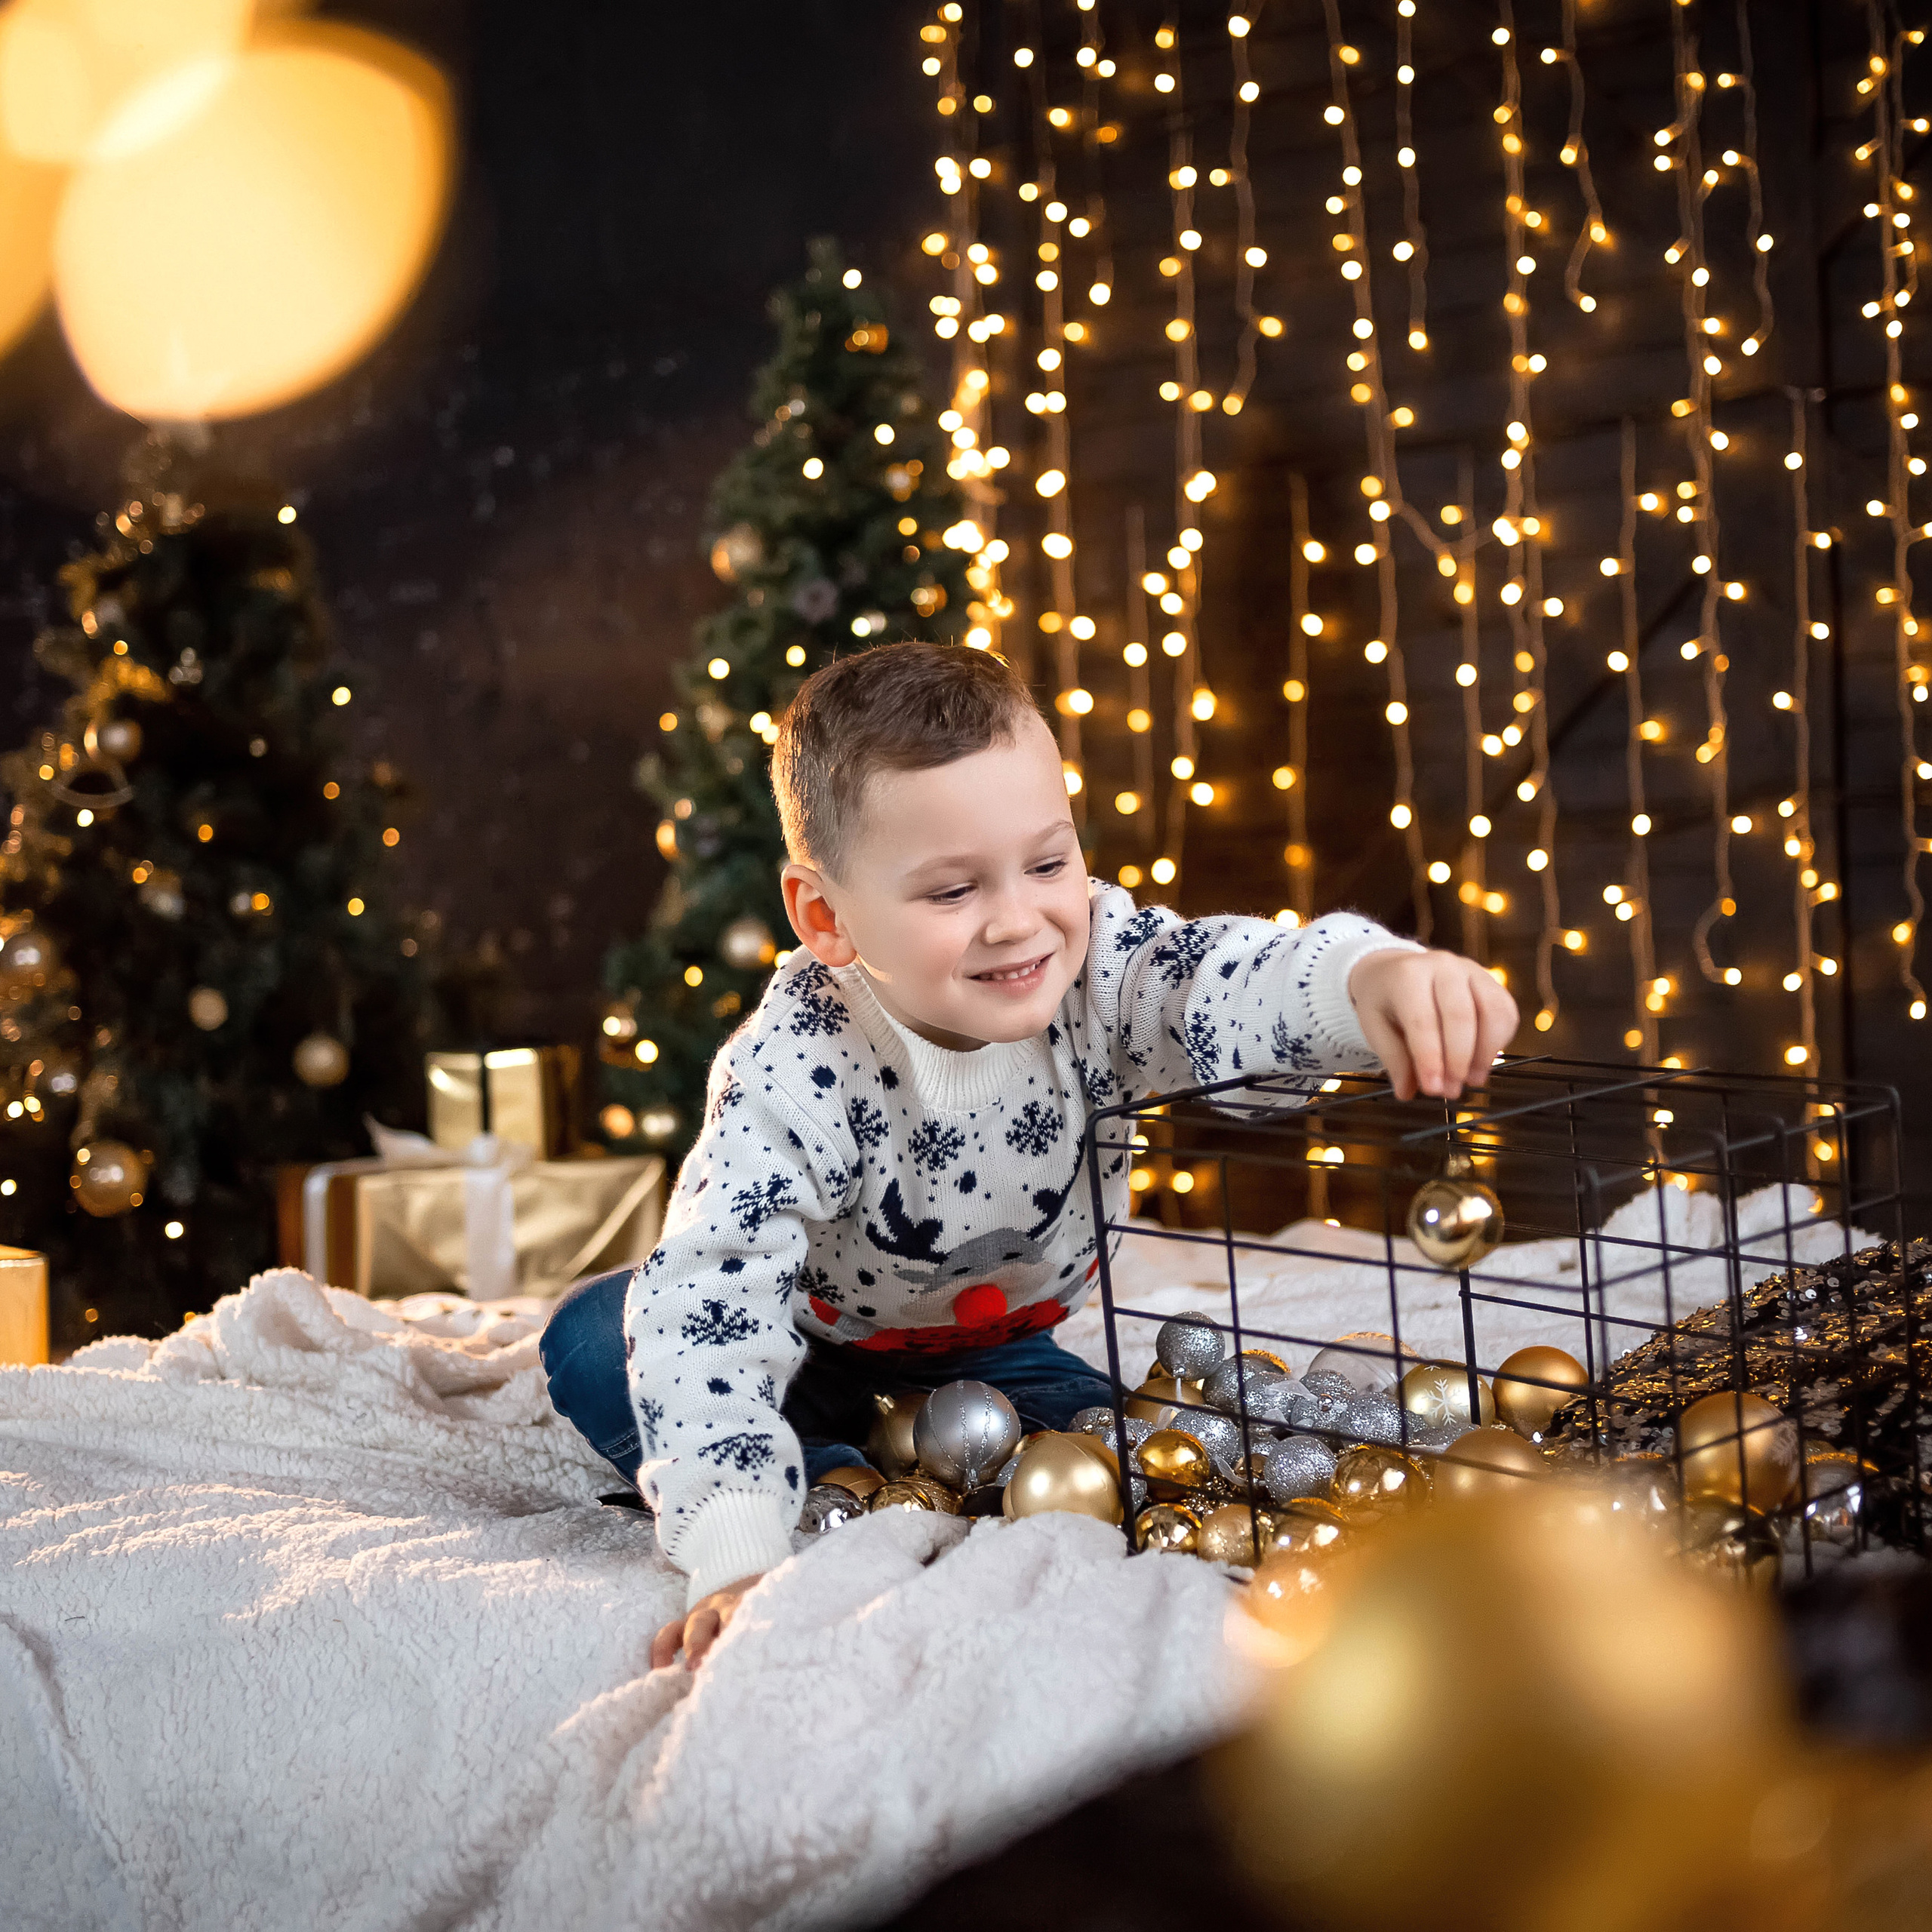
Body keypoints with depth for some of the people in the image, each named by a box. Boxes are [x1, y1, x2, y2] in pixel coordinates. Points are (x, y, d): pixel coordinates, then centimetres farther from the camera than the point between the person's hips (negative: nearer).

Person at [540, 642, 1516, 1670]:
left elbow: (1243, 980, -44)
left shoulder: (1100, 967, -27)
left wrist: (1377, 976, -69)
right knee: (593, 1341, -25)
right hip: (810, 1349, -2)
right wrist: (735, 1563, -49)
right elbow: (707, 1308, -39)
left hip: (995, 1348, 3)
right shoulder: (788, 1076, -35)